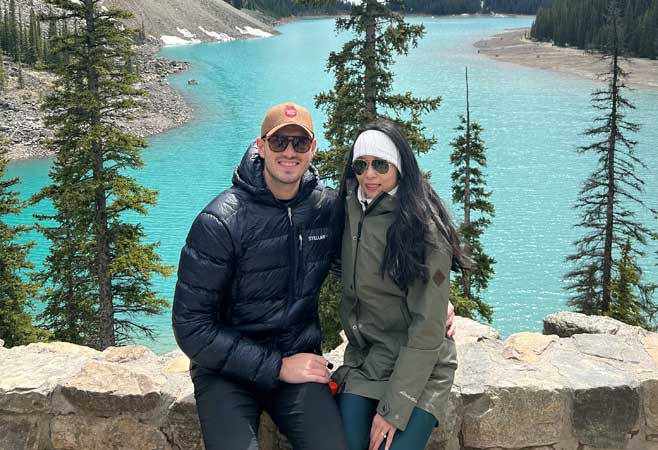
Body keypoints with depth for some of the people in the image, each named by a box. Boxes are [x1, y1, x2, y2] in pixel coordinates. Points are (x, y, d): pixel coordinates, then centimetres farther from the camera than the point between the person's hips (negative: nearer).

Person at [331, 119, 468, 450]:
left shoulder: (425, 229, -17)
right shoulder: (351, 209, 2)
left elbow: (427, 329, -18)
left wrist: (393, 410, -18)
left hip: (417, 373, -5)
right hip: (363, 364, 5)